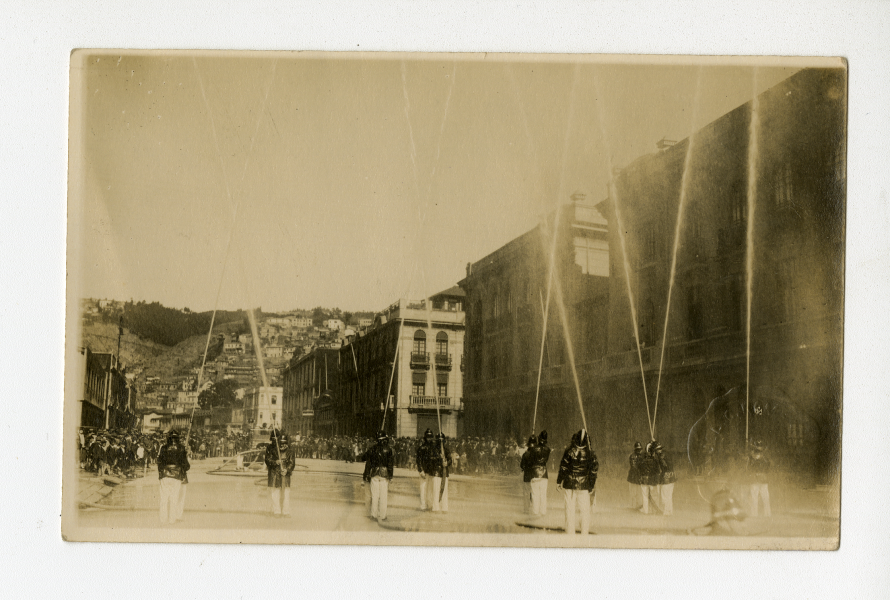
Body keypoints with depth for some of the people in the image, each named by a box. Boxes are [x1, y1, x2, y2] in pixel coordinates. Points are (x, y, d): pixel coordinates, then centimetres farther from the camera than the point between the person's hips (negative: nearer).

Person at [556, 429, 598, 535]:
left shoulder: (569, 452, -7)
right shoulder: (590, 453, -4)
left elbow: (563, 468, -4)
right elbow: (594, 469, 0)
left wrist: (559, 482, 5)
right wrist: (592, 484, 9)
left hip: (569, 484, 0)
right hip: (584, 485, 0)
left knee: (570, 509, 7)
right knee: (585, 510, 9)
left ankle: (570, 533, 9)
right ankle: (584, 533, 10)